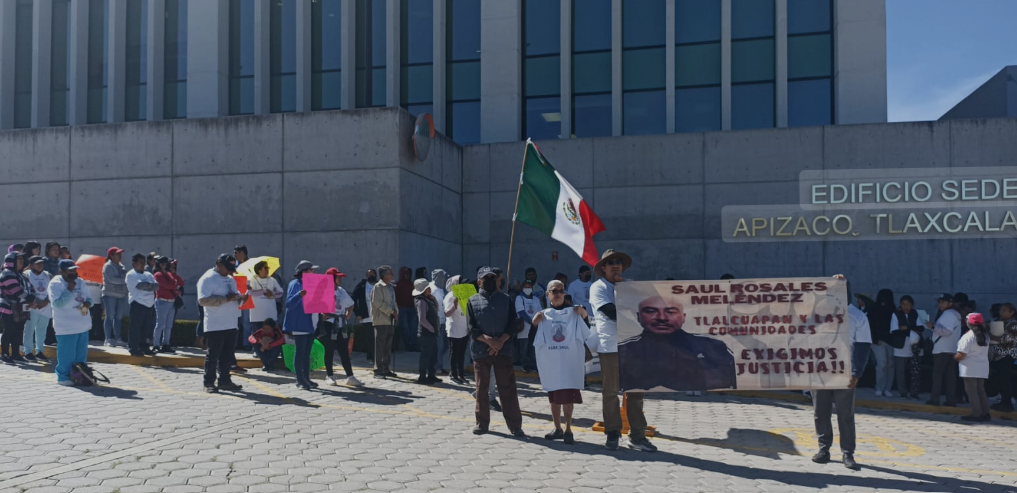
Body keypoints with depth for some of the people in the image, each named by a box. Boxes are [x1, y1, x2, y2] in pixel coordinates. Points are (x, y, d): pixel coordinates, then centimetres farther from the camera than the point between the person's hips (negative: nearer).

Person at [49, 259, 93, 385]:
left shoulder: (80, 282, 11)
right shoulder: (55, 284, -12)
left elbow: (87, 297, 19)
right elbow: (58, 303, -21)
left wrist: (88, 303, -4)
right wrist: (69, 290, -23)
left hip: (83, 325, 7)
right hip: (66, 327, -7)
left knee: (81, 355, 13)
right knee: (66, 355, -3)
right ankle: (63, 377, 10)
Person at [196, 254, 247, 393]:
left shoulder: (231, 280, 16)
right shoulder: (207, 279, -9)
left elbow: (235, 295, 26)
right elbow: (203, 300, -20)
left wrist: (241, 299, 1)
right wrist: (225, 299, -23)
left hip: (231, 324, 8)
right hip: (215, 325, -7)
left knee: (227, 355, 12)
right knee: (213, 355, 0)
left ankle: (224, 380, 19)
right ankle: (209, 383, 7)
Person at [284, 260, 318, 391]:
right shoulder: (295, 284, -9)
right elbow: (289, 304, -17)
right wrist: (299, 295, -33)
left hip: (310, 324, 8)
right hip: (299, 324, -8)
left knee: (307, 353, 11)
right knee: (300, 352, -3)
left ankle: (306, 378, 17)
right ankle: (300, 380, 2)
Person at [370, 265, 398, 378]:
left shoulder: (390, 287, 17)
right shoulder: (378, 286, -8)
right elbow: (378, 302, -17)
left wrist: (395, 312, 3)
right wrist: (391, 311, -16)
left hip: (390, 320, 8)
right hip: (381, 320, -8)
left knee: (388, 347, 11)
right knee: (379, 346, -5)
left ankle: (386, 369, 18)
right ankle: (378, 370, -3)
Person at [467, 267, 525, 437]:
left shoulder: (505, 299, 10)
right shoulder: (473, 301, 7)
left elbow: (515, 323, 2)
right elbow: (471, 328, -1)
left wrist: (501, 341, -11)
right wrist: (489, 340, -16)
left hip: (503, 350, 0)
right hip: (481, 351, 0)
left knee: (507, 388, -1)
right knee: (482, 388, 7)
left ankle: (514, 425, 3)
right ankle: (482, 422, 19)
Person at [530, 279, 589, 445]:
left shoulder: (574, 313, 4)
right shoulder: (543, 315, 7)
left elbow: (587, 333, -1)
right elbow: (532, 340, 4)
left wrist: (584, 315, -16)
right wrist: (534, 323, -13)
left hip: (570, 361, -2)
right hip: (550, 361, 2)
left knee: (568, 395, -6)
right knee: (554, 396, 10)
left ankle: (568, 430, 2)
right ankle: (557, 429, 20)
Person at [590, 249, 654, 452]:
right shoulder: (598, 287, 1)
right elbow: (611, 312, -12)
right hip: (610, 345, -4)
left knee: (636, 391, 4)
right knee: (611, 391, 4)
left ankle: (637, 436, 9)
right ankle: (612, 434, 15)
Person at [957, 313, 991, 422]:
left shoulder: (968, 336, -15)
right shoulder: (985, 335, 9)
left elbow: (961, 355, -18)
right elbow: (983, 351, 13)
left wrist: (954, 357, 2)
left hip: (970, 369, -7)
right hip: (983, 368, 7)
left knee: (971, 391, -1)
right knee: (981, 390, 15)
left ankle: (976, 414, -1)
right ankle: (985, 413, 15)